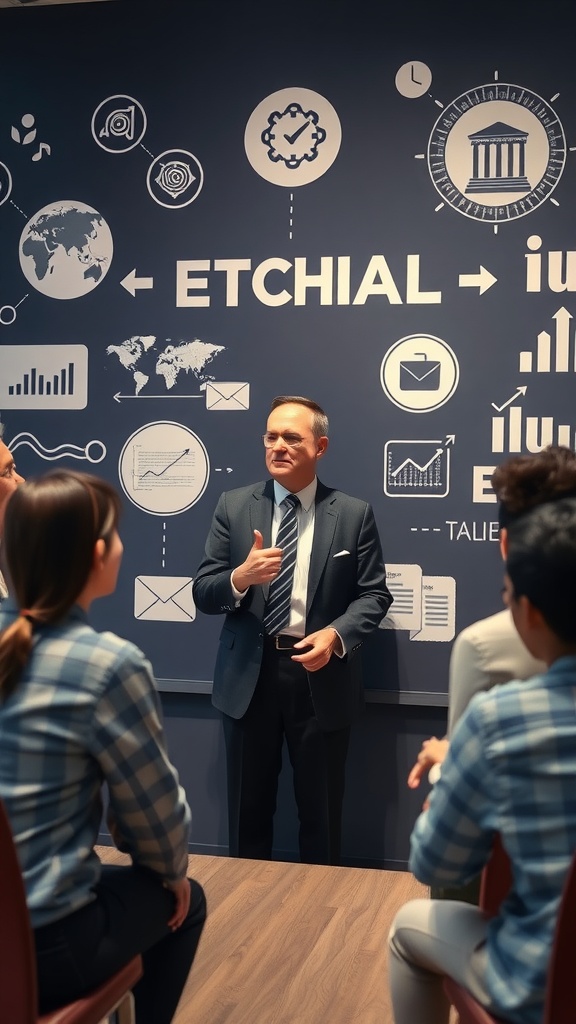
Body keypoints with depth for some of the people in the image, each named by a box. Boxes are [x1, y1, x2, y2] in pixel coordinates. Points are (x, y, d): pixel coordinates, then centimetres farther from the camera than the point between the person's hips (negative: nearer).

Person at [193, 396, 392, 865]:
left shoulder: (354, 513, -1)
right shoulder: (233, 506, 2)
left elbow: (374, 594, -2)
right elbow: (203, 593, -1)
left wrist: (336, 634, -20)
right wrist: (241, 577, -23)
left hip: (321, 676, -1)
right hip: (250, 675, 1)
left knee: (321, 812, 13)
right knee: (248, 809, 14)